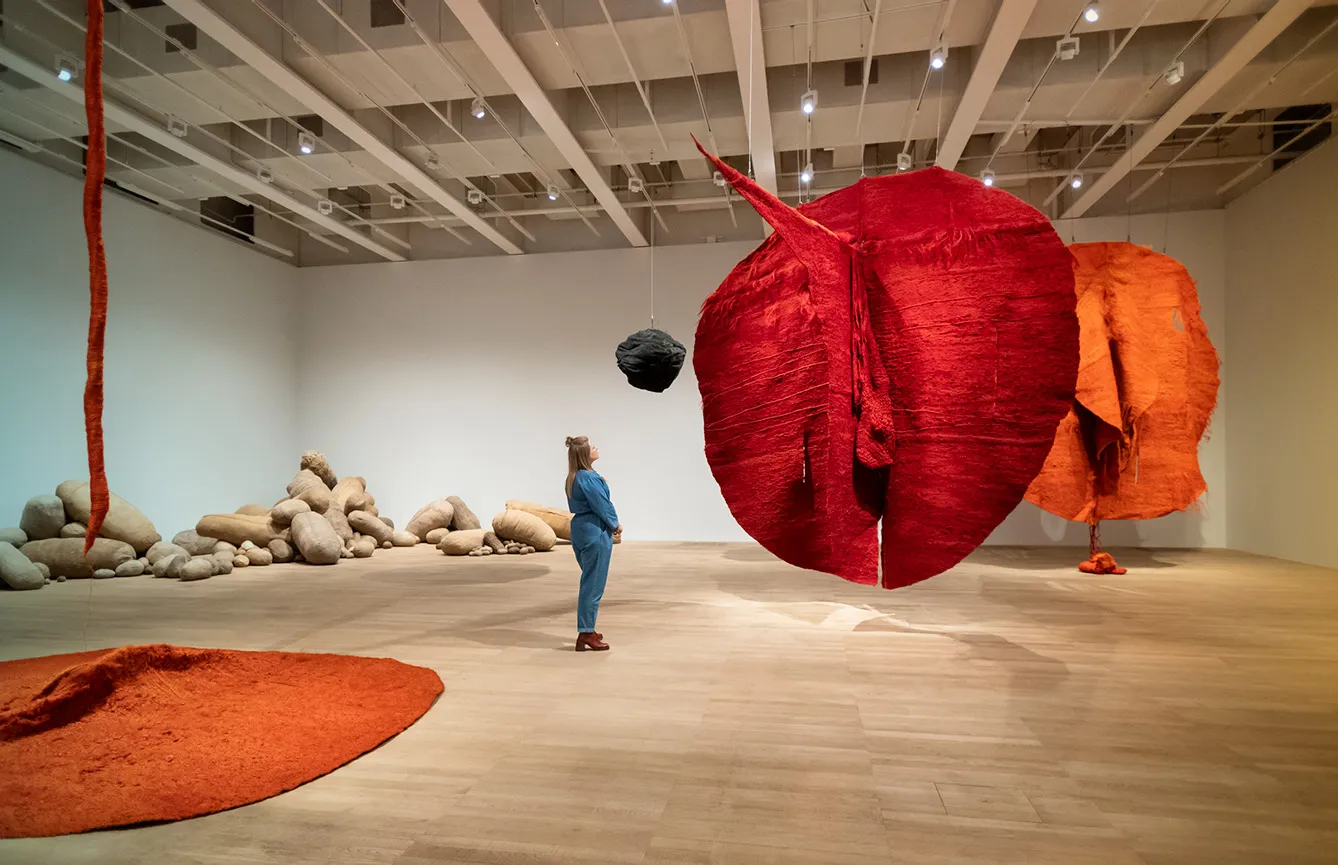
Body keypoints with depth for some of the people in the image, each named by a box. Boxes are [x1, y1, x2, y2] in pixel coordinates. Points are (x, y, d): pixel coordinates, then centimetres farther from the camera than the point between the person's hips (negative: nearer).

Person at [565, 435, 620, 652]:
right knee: (593, 584, -3)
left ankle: (587, 629, 27)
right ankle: (585, 635, 2)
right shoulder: (589, 478, -19)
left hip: (580, 530, 10)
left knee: (589, 582, 19)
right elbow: (602, 505, -16)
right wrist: (615, 524, 3)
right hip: (595, 533, -10)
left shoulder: (573, 478, 10)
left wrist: (610, 523, 6)